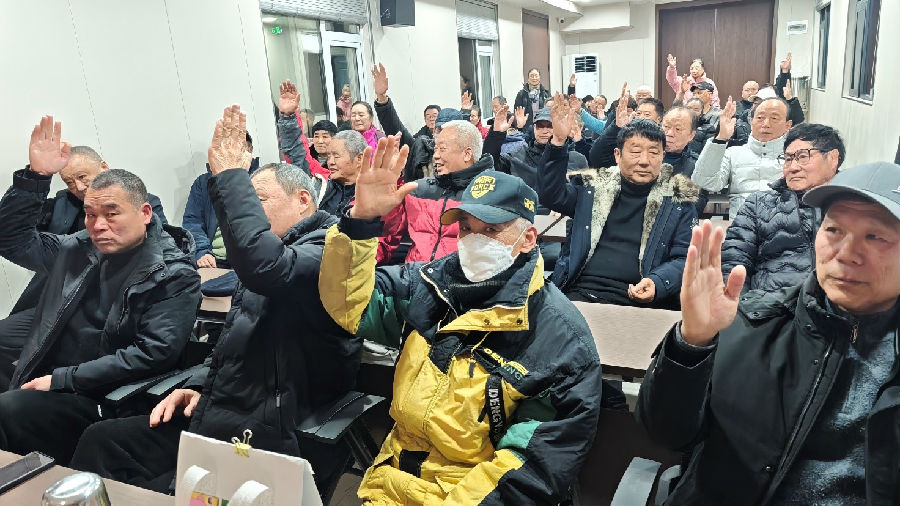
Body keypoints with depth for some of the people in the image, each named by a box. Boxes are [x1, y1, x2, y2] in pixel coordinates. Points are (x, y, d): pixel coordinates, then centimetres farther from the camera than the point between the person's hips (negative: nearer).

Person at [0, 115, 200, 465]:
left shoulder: (174, 276, -9)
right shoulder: (78, 250, 12)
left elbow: (153, 354, -17)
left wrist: (61, 379, -15)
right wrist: (36, 175, 5)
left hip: (97, 401, -6)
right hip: (42, 386, 6)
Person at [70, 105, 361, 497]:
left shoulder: (327, 251, -13)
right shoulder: (269, 257, 19)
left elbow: (263, 265, -35)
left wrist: (231, 175, -22)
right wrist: (200, 386, 7)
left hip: (271, 438, -9)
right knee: (100, 441, 5)